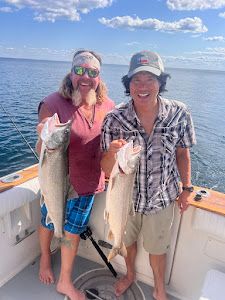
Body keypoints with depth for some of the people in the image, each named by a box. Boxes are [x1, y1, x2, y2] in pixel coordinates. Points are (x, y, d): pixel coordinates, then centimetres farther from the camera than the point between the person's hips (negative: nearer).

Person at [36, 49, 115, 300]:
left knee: (73, 230, 19)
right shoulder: (53, 104, -20)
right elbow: (42, 152, -19)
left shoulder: (107, 105, -6)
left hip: (89, 182, 3)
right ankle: (45, 259, 58)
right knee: (49, 222, 23)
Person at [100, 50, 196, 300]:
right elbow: (107, 170, -17)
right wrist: (112, 152, -38)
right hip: (125, 196, 1)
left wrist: (186, 188, 2)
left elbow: (182, 152, -1)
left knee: (157, 248, 22)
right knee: (127, 240, 26)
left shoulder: (179, 114, -17)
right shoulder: (114, 119, -20)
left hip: (161, 198, 0)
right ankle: (130, 275, 60)